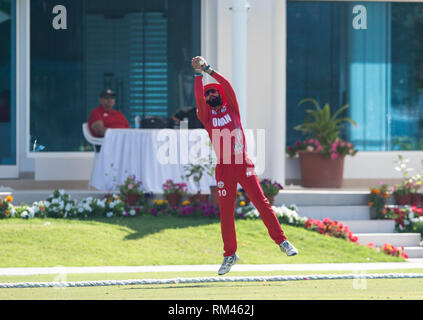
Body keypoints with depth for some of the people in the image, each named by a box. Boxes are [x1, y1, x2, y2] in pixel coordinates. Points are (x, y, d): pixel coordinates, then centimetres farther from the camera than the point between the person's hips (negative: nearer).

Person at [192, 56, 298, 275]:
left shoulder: (232, 109, 13)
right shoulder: (207, 116, 11)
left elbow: (227, 86, 0)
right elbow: (198, 97, -5)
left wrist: (209, 70, -3)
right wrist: (198, 74, -7)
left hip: (244, 165, -1)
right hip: (223, 169, 1)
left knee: (261, 202, -9)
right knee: (226, 212, 3)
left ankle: (281, 241, -6)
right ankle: (229, 255, 12)